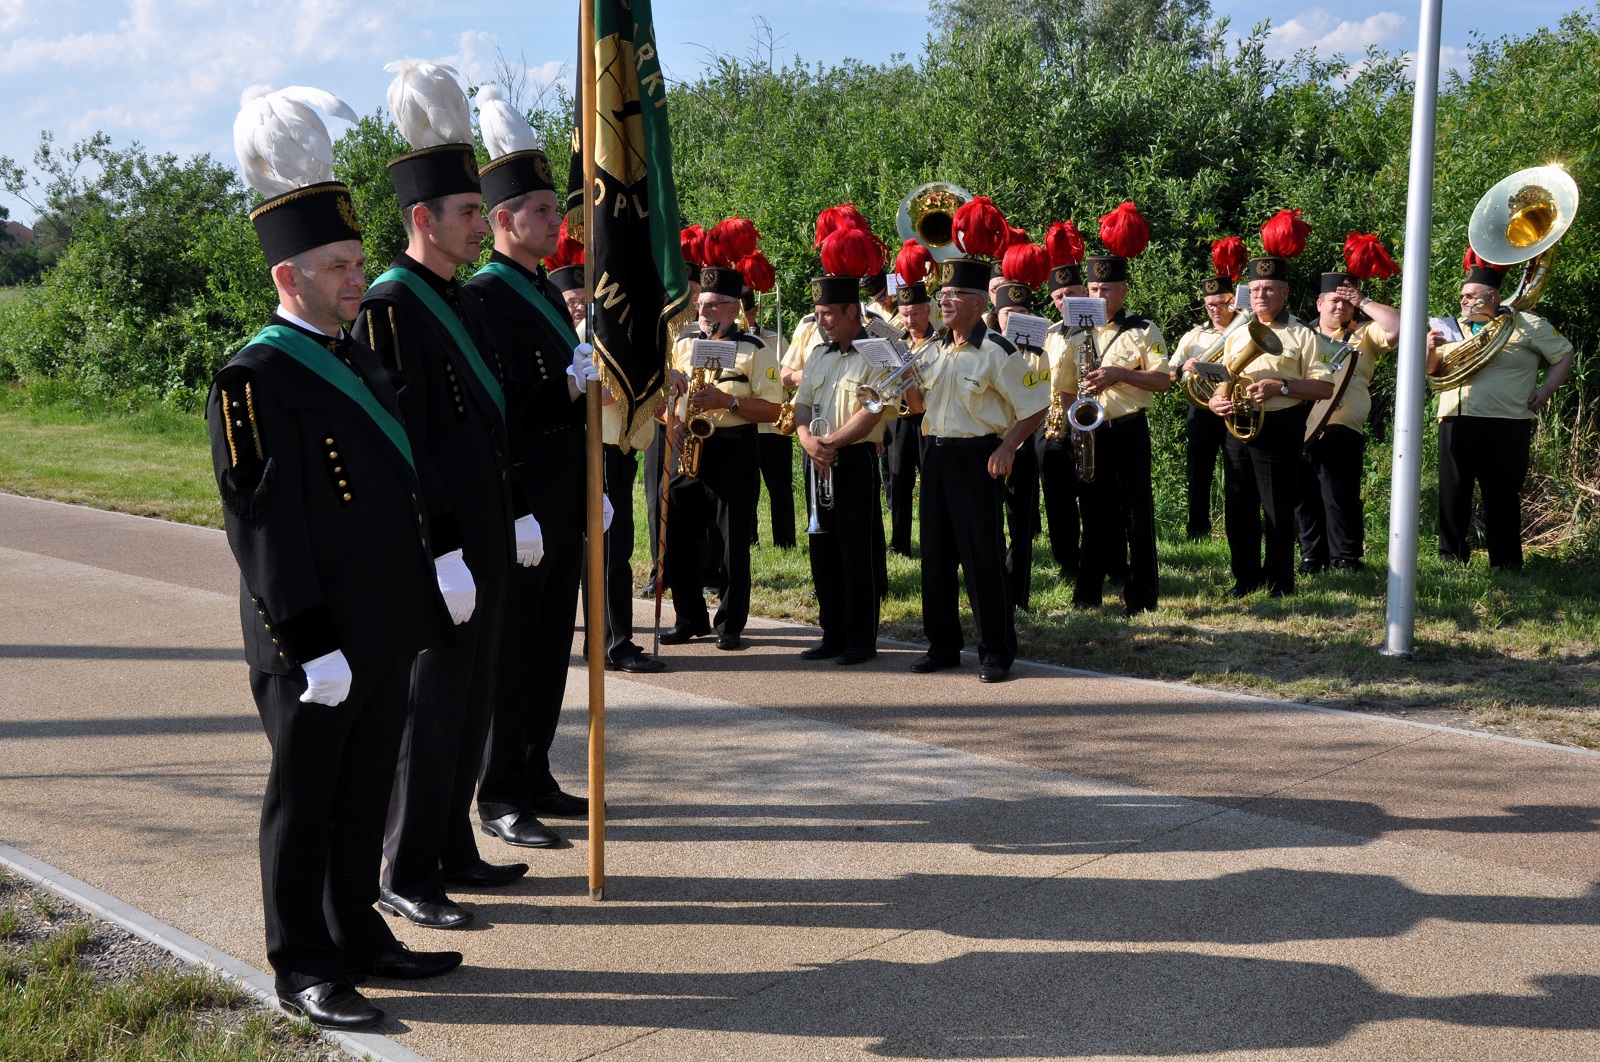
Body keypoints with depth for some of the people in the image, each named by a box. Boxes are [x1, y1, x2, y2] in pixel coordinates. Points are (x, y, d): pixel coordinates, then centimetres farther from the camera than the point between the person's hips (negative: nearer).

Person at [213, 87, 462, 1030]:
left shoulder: (360, 357, 13)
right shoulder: (255, 382, -14)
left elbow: (413, 468, 21)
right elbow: (265, 529, -17)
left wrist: (447, 556, 12)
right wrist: (312, 649, -19)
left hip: (390, 627, 8)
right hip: (318, 642, -8)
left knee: (367, 789, 16)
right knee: (306, 798, 4)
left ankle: (360, 934, 30)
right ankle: (303, 970, 15)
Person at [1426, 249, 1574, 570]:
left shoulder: (1527, 325, 4)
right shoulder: (1454, 328, 18)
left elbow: (1564, 354, 8)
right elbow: (1430, 371, 20)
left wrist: (1546, 389, -1)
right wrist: (1430, 349, 0)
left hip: (1503, 423, -5)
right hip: (1454, 421, 5)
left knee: (1501, 495, -3)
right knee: (1452, 493, 5)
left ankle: (1505, 564, 3)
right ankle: (1452, 557, 15)